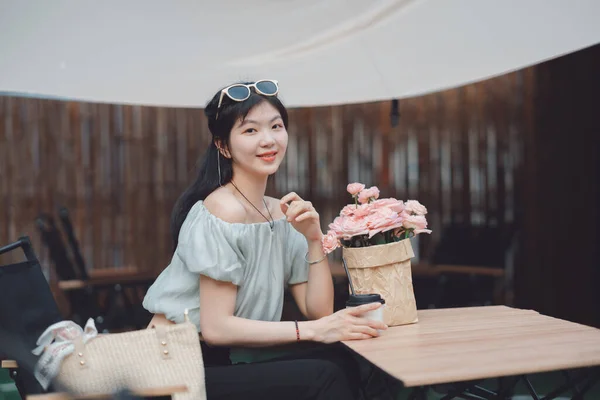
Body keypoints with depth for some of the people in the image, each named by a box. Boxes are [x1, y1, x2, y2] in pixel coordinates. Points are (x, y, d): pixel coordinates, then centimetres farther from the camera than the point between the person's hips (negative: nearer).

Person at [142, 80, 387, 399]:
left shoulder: (280, 213, 5)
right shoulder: (225, 210, -18)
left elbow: (318, 311, 2)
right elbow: (215, 328, -21)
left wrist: (314, 240, -10)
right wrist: (310, 330, -22)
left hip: (223, 359, 7)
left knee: (342, 360, -10)